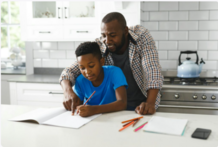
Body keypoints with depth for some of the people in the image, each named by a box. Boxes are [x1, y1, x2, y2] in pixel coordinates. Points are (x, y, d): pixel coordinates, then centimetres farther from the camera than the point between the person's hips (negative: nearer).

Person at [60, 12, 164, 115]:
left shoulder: (141, 36, -13)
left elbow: (153, 71, -21)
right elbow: (69, 72, -8)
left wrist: (150, 103, -36)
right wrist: (68, 92, -31)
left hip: (141, 105, -1)